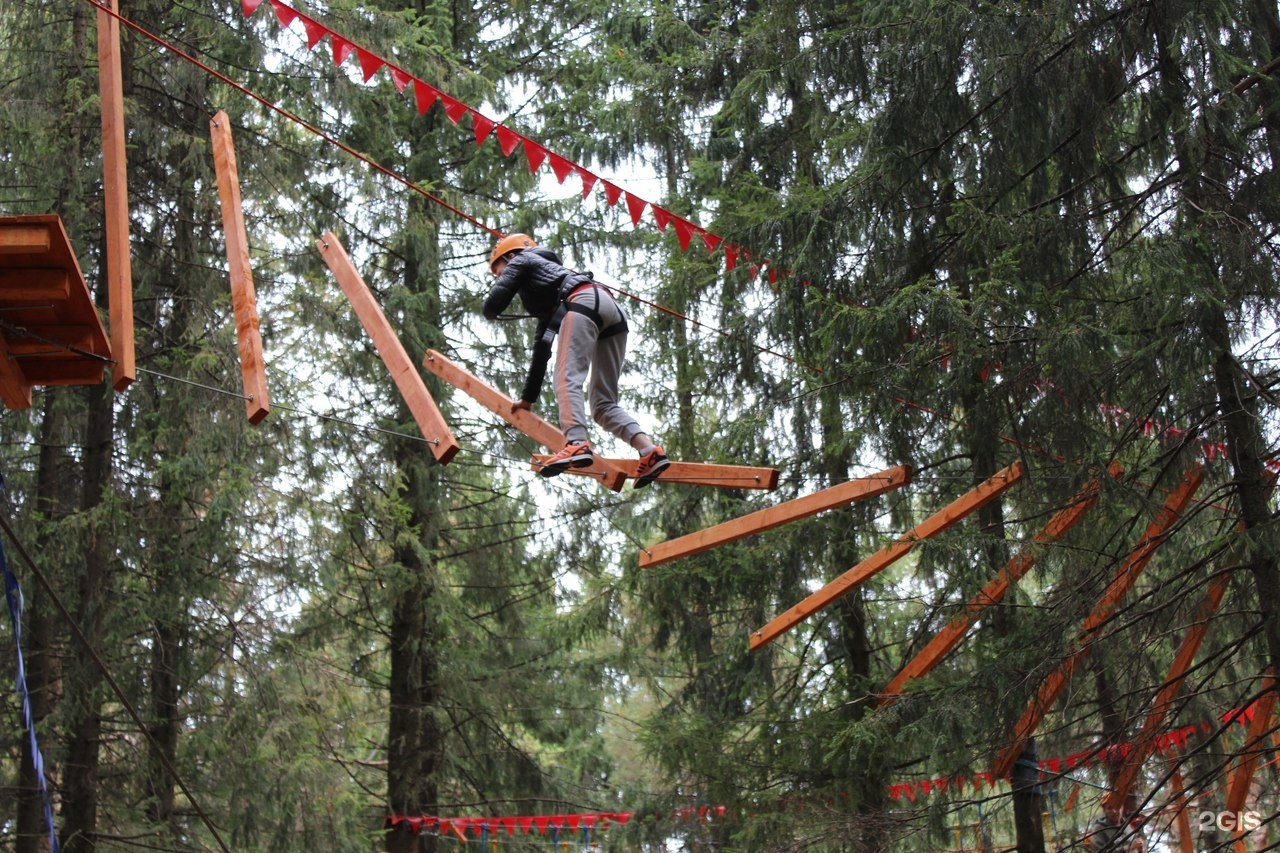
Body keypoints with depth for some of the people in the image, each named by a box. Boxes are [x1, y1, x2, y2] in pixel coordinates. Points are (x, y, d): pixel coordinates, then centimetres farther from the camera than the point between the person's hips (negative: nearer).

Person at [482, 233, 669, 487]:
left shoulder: (521, 261, 22)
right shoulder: (546, 305, 42)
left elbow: (492, 307, 10)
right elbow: (542, 350, 46)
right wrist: (528, 399, 52)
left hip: (584, 299, -8)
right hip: (613, 315, 8)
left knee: (566, 379, -22)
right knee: (603, 404, 4)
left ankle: (577, 444, -45)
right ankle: (649, 450, -15)